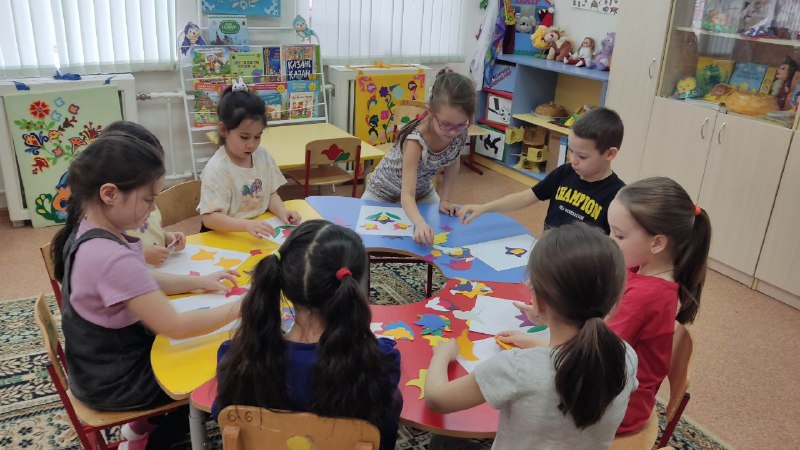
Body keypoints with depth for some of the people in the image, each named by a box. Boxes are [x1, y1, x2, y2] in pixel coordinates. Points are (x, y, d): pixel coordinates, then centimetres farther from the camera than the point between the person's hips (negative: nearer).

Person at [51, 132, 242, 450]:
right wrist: (238, 308, -23)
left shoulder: (86, 231, -6)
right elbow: (175, 327, -33)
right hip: (114, 382, -8)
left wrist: (198, 282, 0)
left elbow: (140, 283, 8)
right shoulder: (113, 258, -36)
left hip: (101, 362, 8)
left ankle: (143, 425, 31)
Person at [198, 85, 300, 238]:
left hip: (259, 230, 4)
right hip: (226, 235, -4)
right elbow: (209, 218, -20)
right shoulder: (217, 169, -16)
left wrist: (282, 211, -9)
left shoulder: (262, 156, 1)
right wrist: (247, 225, -33)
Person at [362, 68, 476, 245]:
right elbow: (407, 196, -46)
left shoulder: (460, 131, -25)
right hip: (384, 192, -4)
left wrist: (445, 200, -12)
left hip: (422, 190, 5)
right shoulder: (416, 141, -41)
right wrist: (420, 223, -64)